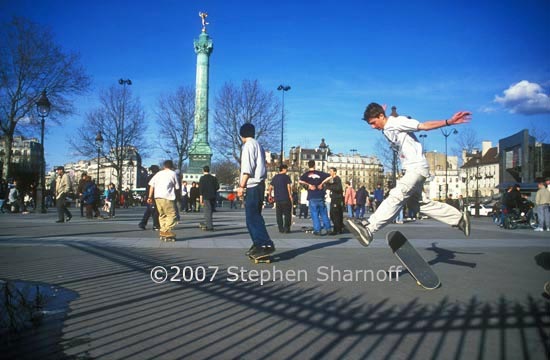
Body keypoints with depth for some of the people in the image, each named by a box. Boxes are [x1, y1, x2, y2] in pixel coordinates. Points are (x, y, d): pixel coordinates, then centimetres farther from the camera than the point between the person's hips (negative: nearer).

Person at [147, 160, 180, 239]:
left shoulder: (158, 173, 18)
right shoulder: (173, 173, 7)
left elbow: (151, 185, 10)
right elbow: (177, 187, 6)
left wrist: (150, 197, 11)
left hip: (157, 196, 6)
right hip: (167, 197, -6)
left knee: (162, 214, 16)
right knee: (172, 214, -2)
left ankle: (163, 230, 14)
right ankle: (167, 231, -11)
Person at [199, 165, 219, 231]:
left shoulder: (202, 178, -2)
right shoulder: (214, 178, 11)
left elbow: (201, 188, -9)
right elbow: (217, 187, 7)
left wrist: (201, 197, -9)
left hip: (206, 197, -5)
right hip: (213, 197, 5)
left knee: (207, 211, -6)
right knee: (210, 211, 14)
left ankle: (209, 226, -12)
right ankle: (207, 225, 22)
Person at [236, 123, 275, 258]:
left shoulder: (248, 145, -6)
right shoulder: (258, 146, 21)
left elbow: (247, 168, -16)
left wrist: (241, 186, -16)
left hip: (253, 185, -10)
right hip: (260, 184, 10)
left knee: (252, 217, -12)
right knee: (254, 216, 12)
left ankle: (266, 244, -18)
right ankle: (258, 244, 13)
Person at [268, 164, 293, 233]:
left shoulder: (275, 177, 11)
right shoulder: (286, 177, -4)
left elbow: (270, 187, 11)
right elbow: (289, 187, -13)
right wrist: (290, 195, -7)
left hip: (277, 199, 4)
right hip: (286, 199, -4)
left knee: (279, 215, 9)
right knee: (287, 214, 4)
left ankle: (281, 229, 8)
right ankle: (286, 229, 0)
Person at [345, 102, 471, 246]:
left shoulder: (397, 122, -12)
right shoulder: (386, 130, 12)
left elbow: (424, 126, -16)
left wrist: (449, 122, -26)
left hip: (417, 168, -10)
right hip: (411, 169, 10)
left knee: (396, 196, -24)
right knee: (424, 203, 15)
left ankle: (368, 229, -37)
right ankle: (459, 218, 27)